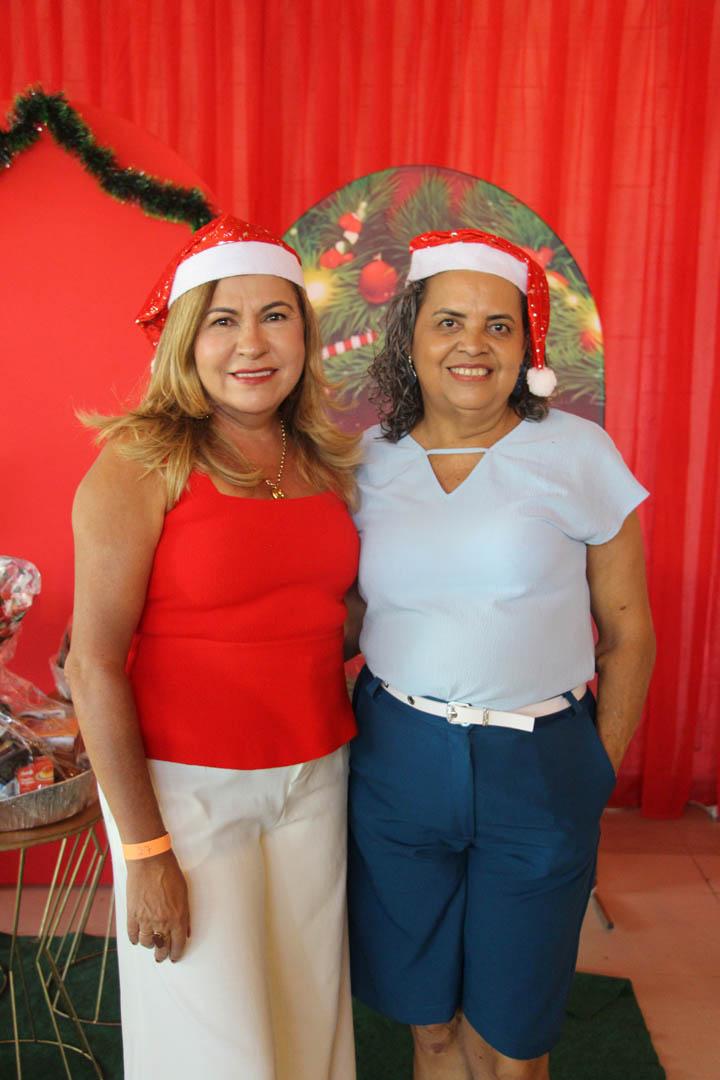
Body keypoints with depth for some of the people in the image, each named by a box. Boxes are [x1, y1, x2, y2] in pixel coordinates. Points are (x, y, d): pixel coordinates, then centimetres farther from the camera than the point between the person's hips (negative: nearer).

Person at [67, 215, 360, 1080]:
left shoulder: (324, 460, 4)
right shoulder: (142, 463, -12)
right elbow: (94, 666, -14)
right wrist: (144, 849, -13)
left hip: (316, 777, 5)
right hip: (185, 784, -4)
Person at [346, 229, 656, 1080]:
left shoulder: (578, 453, -5)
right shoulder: (370, 459, 2)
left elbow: (627, 629, 0)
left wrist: (599, 772, 2)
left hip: (537, 769, -2)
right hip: (398, 762, 2)